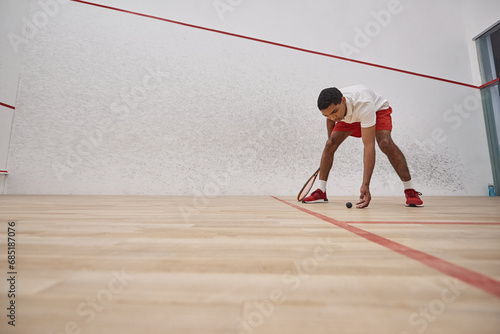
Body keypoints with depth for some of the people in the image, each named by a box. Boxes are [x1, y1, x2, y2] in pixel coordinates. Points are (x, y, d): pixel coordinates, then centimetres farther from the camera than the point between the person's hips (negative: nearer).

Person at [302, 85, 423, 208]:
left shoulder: (363, 104, -45)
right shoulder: (329, 105, -30)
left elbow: (369, 146, -48)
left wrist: (365, 185, -52)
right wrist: (330, 136, 5)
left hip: (378, 109, -4)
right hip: (348, 116, 4)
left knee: (385, 143, -33)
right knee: (330, 144, -16)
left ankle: (410, 191, -17)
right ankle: (320, 192, -7)